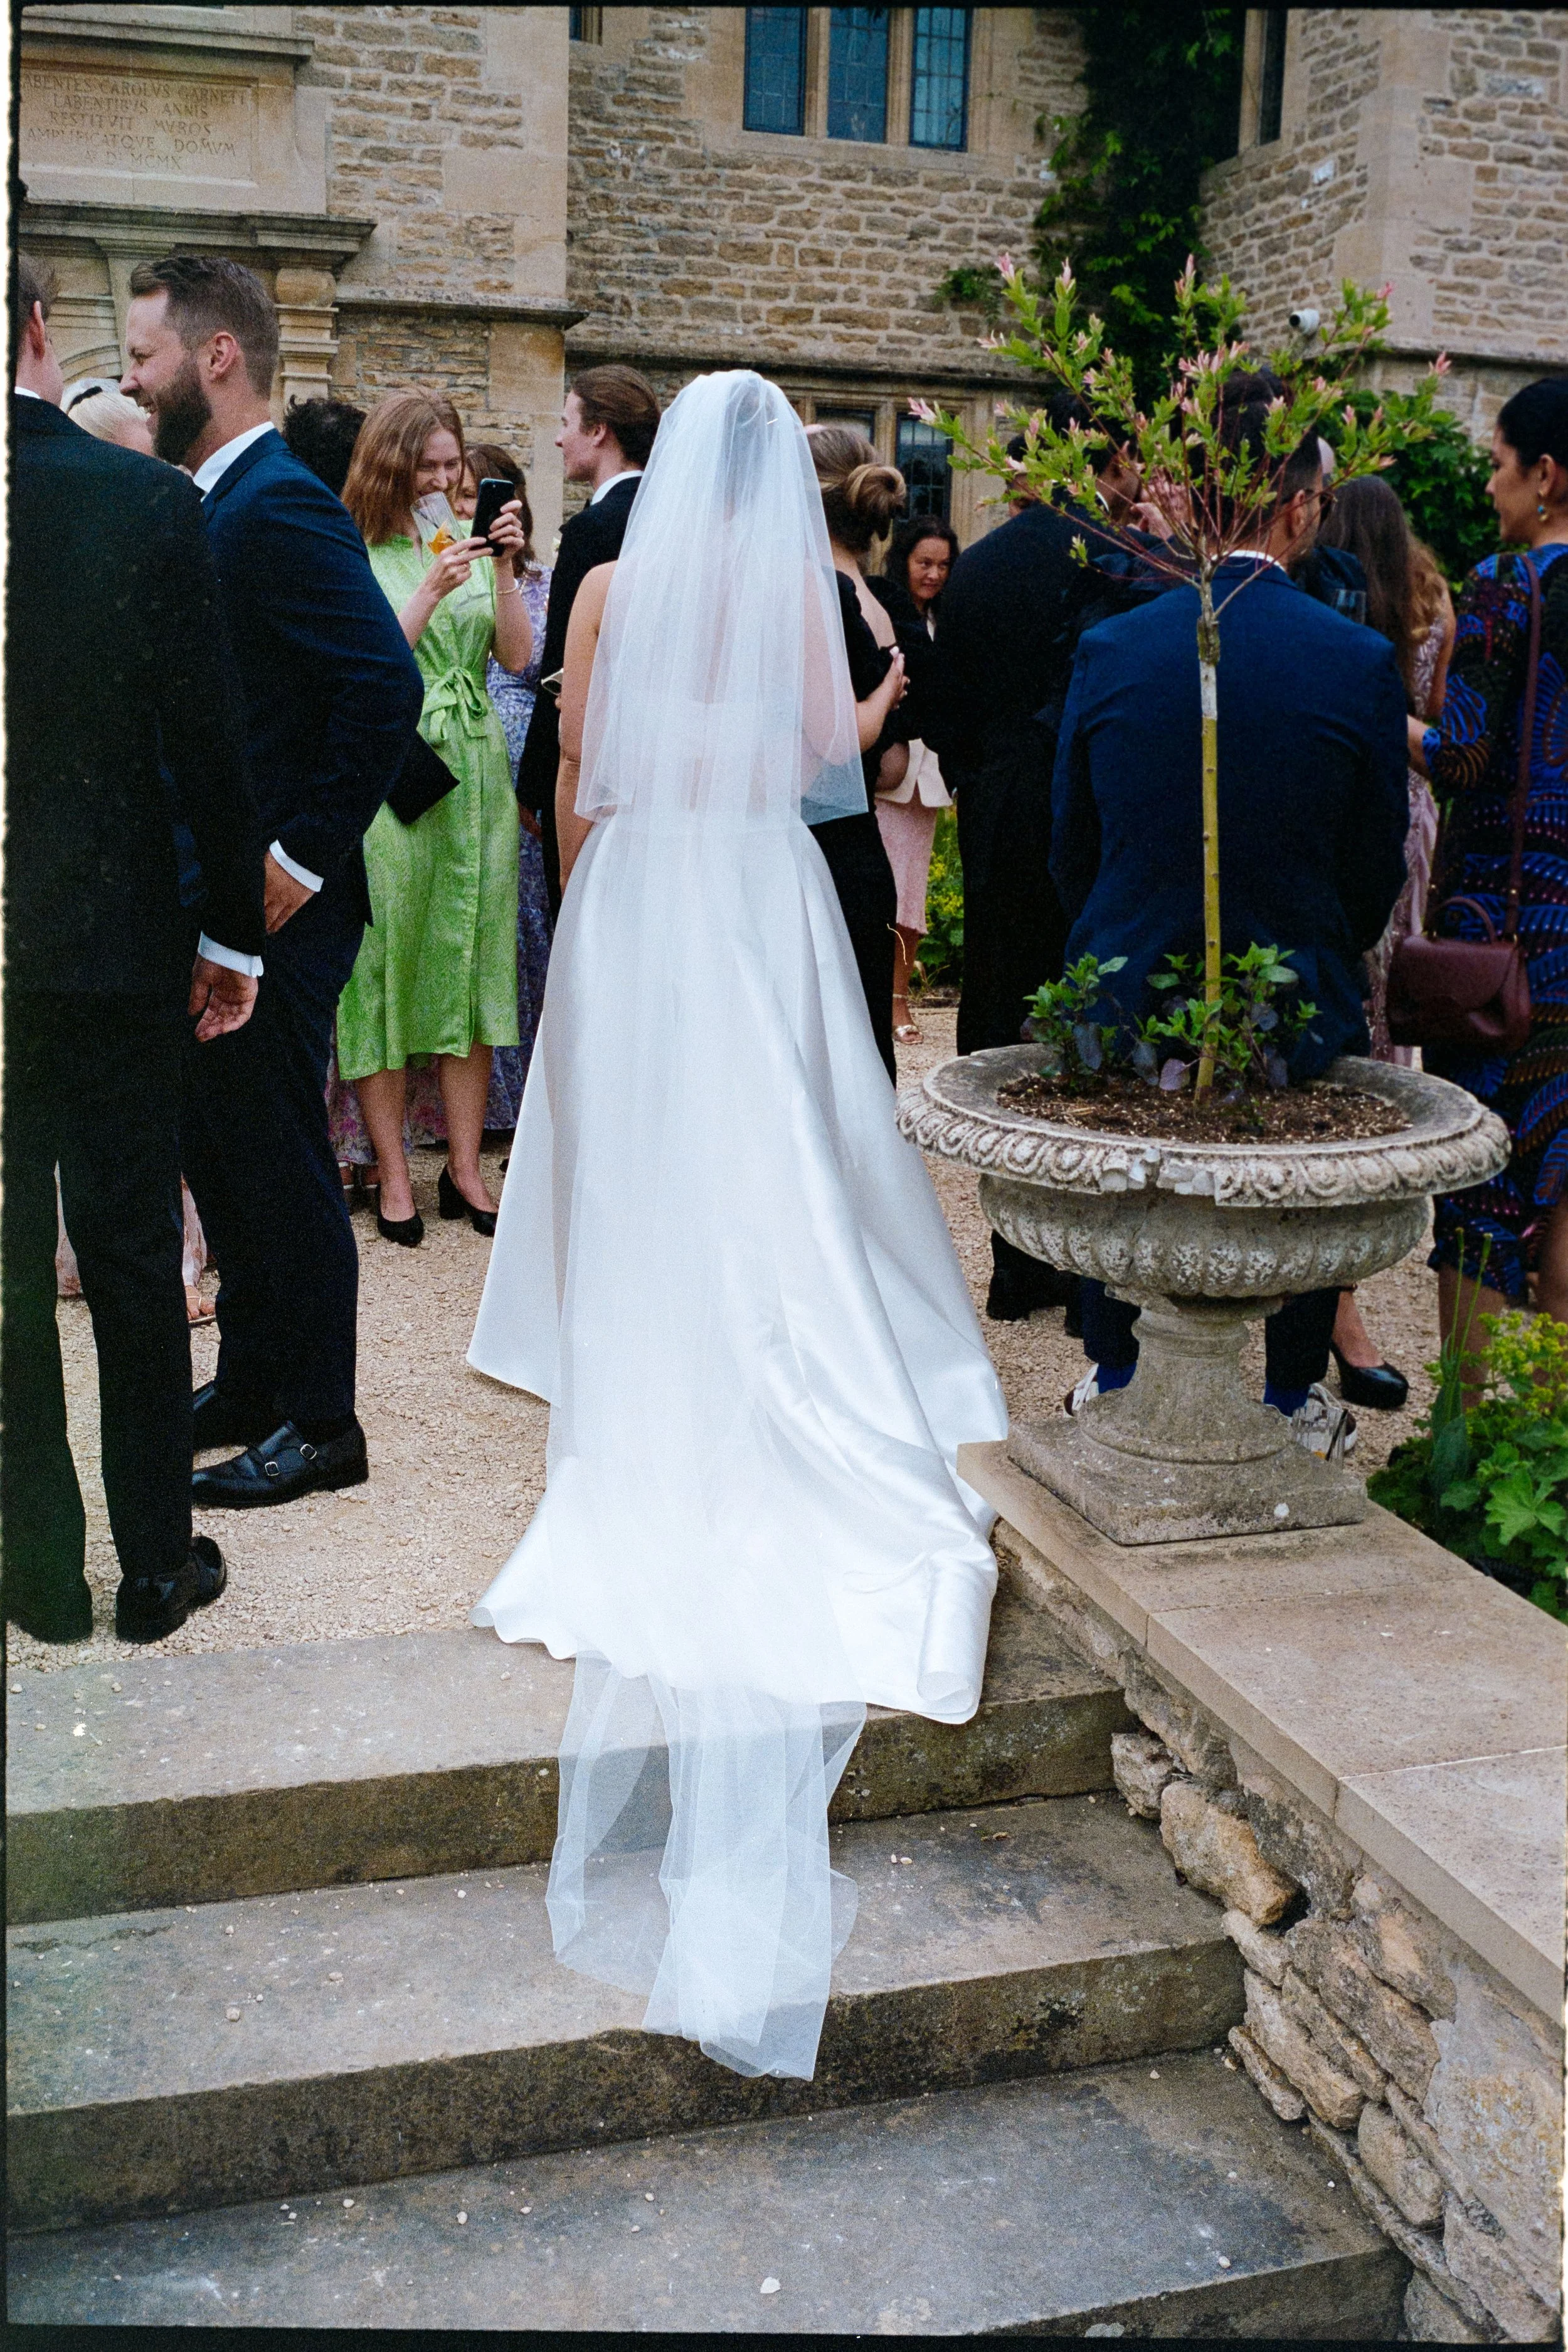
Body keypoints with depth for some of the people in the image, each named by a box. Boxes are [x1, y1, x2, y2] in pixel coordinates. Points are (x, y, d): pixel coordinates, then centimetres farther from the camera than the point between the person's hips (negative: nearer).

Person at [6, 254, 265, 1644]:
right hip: (118, 943, -1)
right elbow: (209, 739, -8)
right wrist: (234, 934, 2)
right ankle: (159, 1565, 21)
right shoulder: (149, 501, -10)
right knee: (137, 1261, 10)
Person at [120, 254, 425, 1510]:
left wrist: (309, 857, -21)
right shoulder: (216, 502, 13)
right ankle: (252, 1379, 33)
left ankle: (320, 1424, 14)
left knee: (279, 1158, 0)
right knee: (221, 1147, 18)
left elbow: (389, 685, -26)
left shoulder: (278, 505, -17)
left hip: (274, 902, -10)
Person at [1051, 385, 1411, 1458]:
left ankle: (1114, 1380, 38)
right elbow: (1377, 866, -5)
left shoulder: (1107, 649, -11)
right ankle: (1296, 1401, 35)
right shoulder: (1362, 662, -15)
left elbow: (1072, 847, 0)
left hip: (1128, 995, 1)